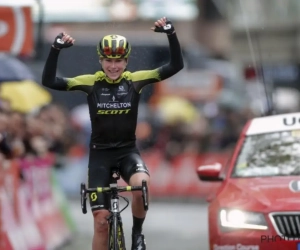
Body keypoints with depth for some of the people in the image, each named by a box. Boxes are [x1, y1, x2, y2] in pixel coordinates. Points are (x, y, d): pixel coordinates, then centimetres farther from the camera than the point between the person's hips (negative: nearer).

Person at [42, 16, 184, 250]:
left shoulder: (135, 80, -6)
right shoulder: (91, 82, -7)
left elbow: (176, 66, -11)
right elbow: (49, 81, -15)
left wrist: (171, 34, -24)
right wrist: (56, 49, -27)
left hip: (128, 150, 0)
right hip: (100, 152, 0)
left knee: (141, 184, -34)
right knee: (101, 221, -4)